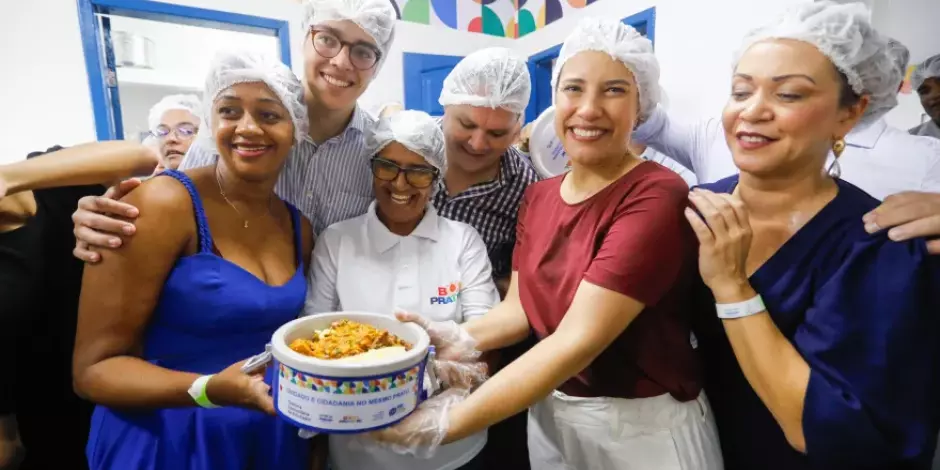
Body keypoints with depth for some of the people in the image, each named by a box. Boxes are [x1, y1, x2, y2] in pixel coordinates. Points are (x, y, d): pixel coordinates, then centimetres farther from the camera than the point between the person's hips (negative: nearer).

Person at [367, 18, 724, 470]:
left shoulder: (656, 197, -21)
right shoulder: (538, 197, 1)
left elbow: (578, 339, -28)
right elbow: (521, 306, -1)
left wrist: (445, 423, -30)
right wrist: (462, 338, -20)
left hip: (643, 425, -5)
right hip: (550, 412, 5)